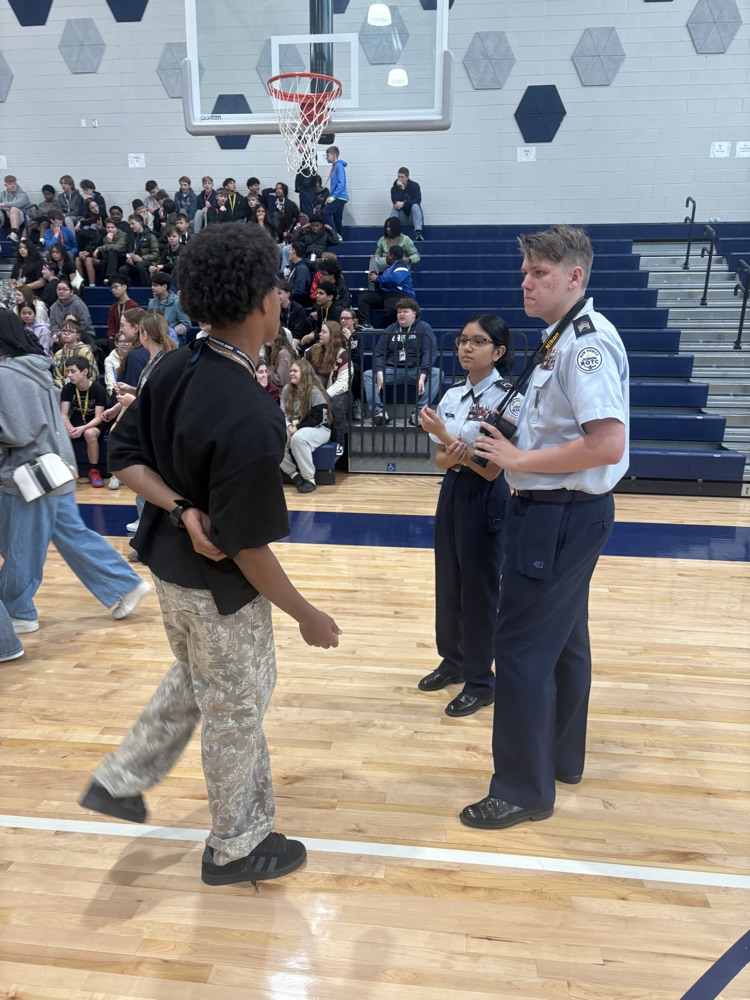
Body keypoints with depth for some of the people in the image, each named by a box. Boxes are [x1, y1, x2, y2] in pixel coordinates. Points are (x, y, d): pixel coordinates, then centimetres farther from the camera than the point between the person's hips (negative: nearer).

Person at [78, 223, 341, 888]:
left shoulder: (176, 369, -7)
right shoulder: (250, 418, -32)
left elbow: (127, 456, 0)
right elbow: (246, 545, -27)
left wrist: (180, 510, -10)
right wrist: (308, 617, -14)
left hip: (170, 558, 8)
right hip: (219, 585, -8)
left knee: (193, 680, 32)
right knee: (236, 709, 15)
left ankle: (121, 781, 45)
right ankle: (237, 848, 39)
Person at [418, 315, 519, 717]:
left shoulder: (507, 399, -15)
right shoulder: (451, 395, 5)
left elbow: (491, 469, -20)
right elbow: (440, 460, 7)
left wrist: (443, 433, -23)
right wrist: (450, 456, -16)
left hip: (484, 499, -7)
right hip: (452, 493, 7)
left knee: (478, 588, 3)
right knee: (448, 582, 16)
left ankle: (481, 681, 20)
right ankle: (453, 661, 35)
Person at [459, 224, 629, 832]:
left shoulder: (587, 340, -18)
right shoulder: (566, 337, 13)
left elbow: (607, 443, -27)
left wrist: (519, 461, -18)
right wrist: (510, 448, 6)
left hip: (563, 516, -10)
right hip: (563, 512, 10)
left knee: (521, 647, -2)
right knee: (563, 640, 20)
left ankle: (524, 791, 14)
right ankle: (563, 758, 38)